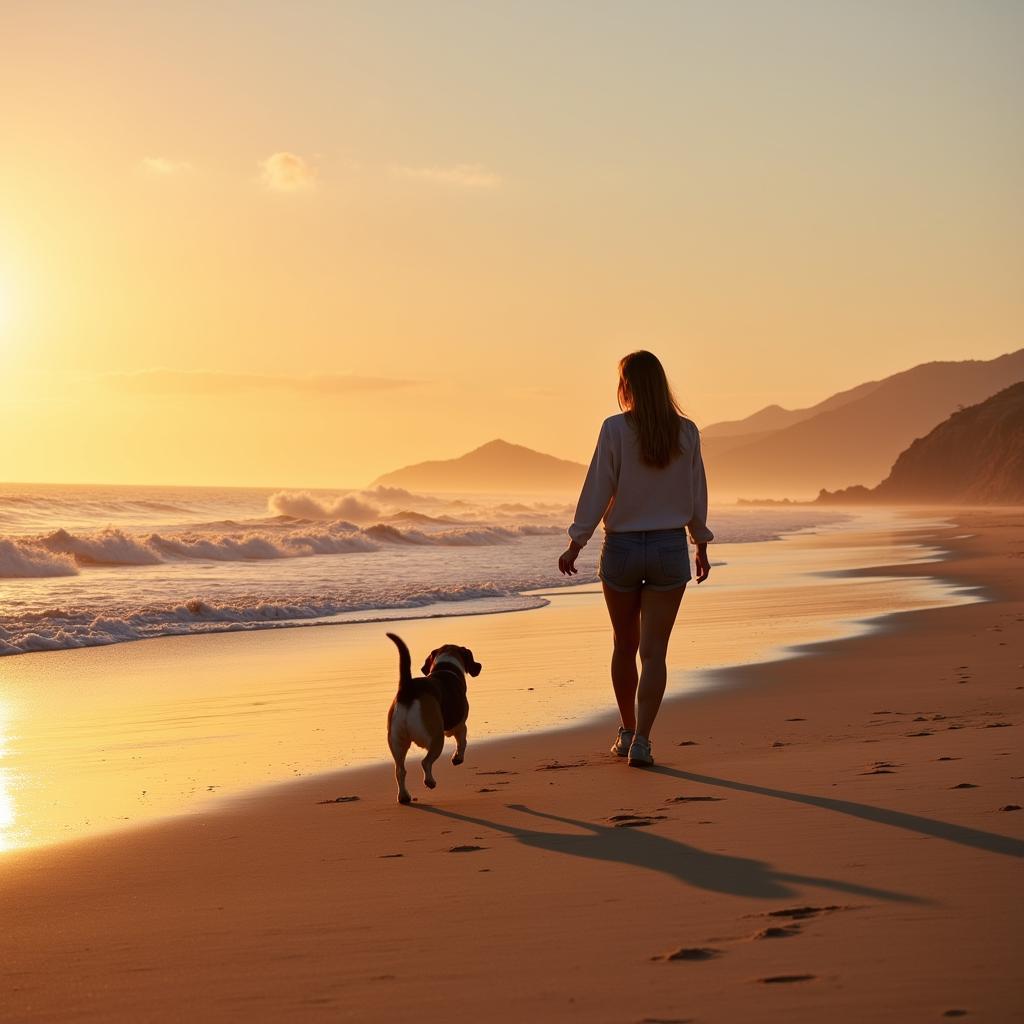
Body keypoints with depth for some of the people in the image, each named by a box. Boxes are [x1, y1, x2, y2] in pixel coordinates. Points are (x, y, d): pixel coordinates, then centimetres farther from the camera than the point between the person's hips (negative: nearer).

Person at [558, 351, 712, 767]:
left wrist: (575, 544, -3)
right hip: (670, 547, 1)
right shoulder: (687, 432, -1)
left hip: (622, 546, -1)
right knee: (654, 651, 1)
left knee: (625, 645, 17)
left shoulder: (615, 429, -10)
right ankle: (641, 739, -11)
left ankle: (627, 731, 29)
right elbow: (697, 495, 6)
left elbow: (598, 489, -10)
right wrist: (701, 546, 17)